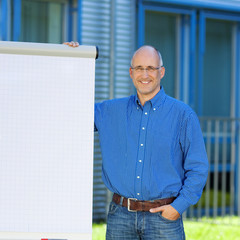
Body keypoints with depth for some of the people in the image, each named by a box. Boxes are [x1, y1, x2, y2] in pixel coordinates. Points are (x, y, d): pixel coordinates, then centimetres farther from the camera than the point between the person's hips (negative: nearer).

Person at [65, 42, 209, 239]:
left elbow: (198, 168, 1)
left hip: (163, 216, -2)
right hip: (120, 216, 3)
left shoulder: (183, 115, 0)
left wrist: (179, 206, -10)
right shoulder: (112, 111, 9)